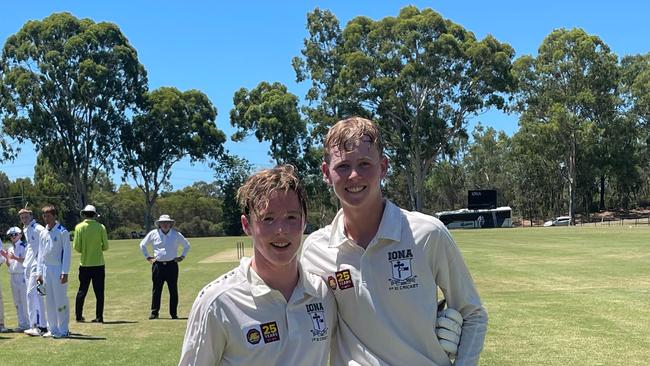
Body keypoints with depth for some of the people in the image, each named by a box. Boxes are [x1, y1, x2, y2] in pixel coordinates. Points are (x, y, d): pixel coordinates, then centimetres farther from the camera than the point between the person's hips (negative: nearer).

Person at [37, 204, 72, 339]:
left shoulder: (62, 232, -7)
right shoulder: (43, 233, 11)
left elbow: (67, 253, -9)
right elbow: (41, 253, 16)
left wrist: (65, 273, -13)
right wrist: (40, 272, 11)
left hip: (58, 269, -6)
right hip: (46, 269, 6)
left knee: (60, 300, -5)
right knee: (49, 301, 9)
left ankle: (63, 330, 2)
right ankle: (52, 329, 17)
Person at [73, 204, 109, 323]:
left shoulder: (79, 227, -5)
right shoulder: (101, 227, -5)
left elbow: (76, 247, -6)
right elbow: (105, 246, -3)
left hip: (85, 264, 1)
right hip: (98, 264, -1)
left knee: (82, 291, 12)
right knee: (99, 292, 5)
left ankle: (78, 316, 18)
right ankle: (99, 317, 4)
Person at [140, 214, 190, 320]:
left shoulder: (177, 235, 6)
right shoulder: (153, 234, 5)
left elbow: (187, 245, 21)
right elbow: (142, 245, 18)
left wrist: (182, 256, 12)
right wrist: (147, 256, 12)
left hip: (172, 265, 0)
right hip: (158, 265, 0)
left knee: (173, 290, 1)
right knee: (156, 290, 0)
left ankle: (174, 314, 8)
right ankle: (154, 313, 8)